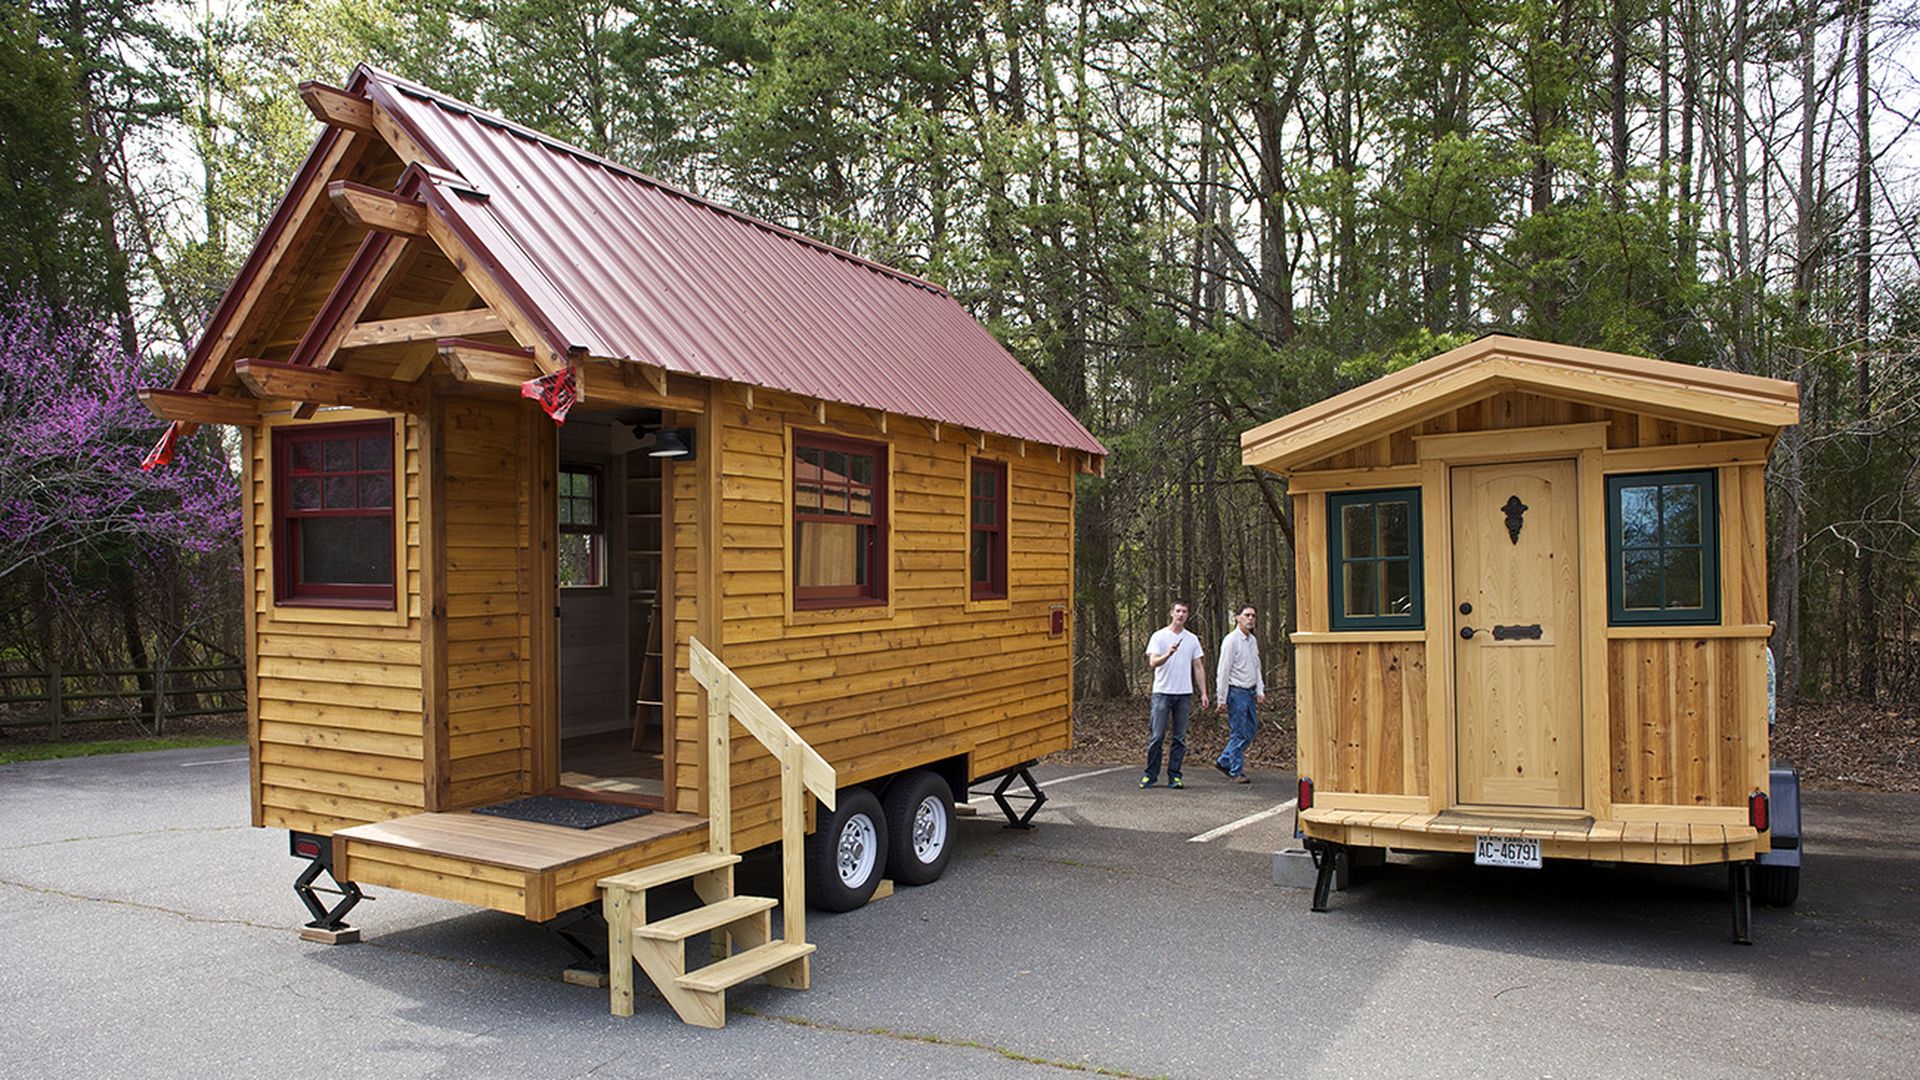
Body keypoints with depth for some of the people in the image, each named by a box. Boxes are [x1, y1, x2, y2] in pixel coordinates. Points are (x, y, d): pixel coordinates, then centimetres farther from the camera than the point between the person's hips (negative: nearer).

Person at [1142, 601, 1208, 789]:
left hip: (1184, 694, 4)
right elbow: (1153, 662, -12)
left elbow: (1198, 667, 13)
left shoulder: (1192, 639, 11)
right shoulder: (1159, 636, -1)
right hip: (1163, 692, -4)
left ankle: (1174, 776, 11)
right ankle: (1151, 775, 5)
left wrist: (1203, 693, 6)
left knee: (1179, 738, 5)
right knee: (1157, 736, -3)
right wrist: (1168, 654, -32)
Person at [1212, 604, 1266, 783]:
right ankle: (1236, 771, 6)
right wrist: (1221, 698, -13)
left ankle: (1224, 761, 21)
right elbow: (1223, 670, -12)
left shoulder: (1253, 640, 13)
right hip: (1236, 692, -8)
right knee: (1238, 733, -4)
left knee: (1250, 730, 11)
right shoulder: (1231, 640, -11)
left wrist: (1260, 691, 9)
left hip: (1249, 692, 8)